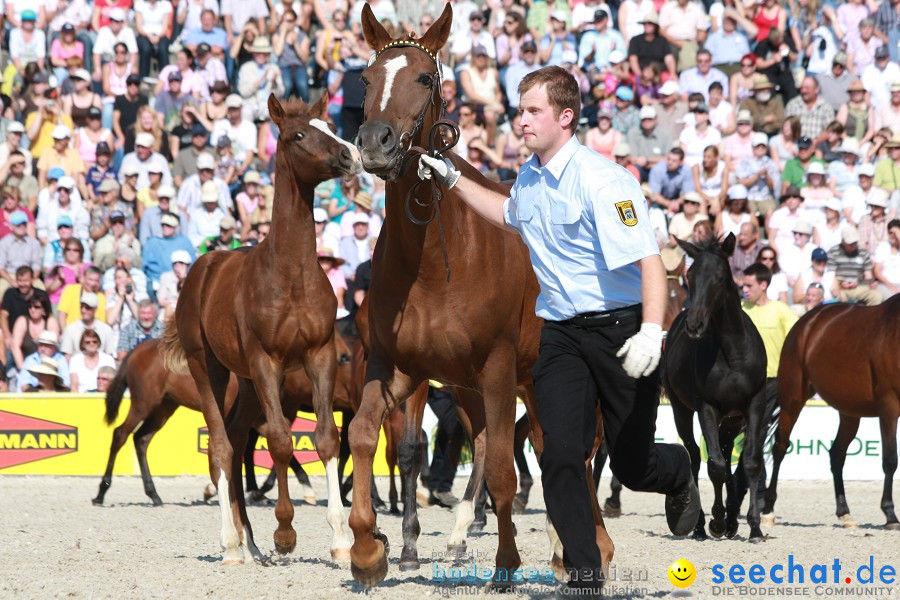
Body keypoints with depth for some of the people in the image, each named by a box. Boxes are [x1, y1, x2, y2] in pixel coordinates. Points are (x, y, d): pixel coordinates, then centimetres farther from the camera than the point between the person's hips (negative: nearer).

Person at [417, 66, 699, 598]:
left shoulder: (600, 179, -19)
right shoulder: (530, 177, 6)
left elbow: (649, 261, -25)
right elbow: (510, 214, 33)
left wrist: (651, 333, -37)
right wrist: (453, 180, 27)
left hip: (620, 329, -6)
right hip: (561, 331, 6)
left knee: (632, 467, 3)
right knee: (560, 455, -10)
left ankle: (678, 473, 40)